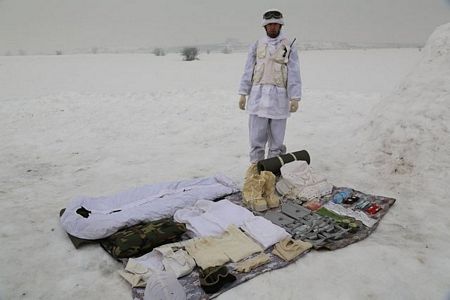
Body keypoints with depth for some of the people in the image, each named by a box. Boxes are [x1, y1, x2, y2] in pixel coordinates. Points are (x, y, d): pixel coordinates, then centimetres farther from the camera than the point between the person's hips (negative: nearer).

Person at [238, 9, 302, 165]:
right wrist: (243, 94, 5)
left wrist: (295, 98, -6)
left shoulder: (288, 47, 5)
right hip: (258, 96, 1)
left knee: (276, 138, 5)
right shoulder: (257, 45, 11)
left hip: (279, 98, -1)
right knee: (256, 137, 2)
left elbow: (294, 75, 1)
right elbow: (248, 71, 10)